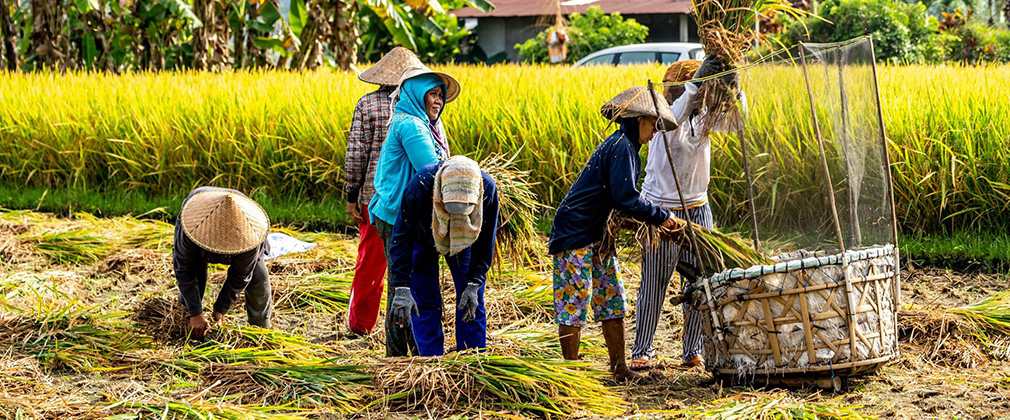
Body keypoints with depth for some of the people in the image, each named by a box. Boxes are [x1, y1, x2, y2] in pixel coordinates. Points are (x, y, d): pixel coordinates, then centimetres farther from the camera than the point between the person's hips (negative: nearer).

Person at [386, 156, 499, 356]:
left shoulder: (487, 188, -35)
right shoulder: (420, 185, -42)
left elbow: (485, 242, -19)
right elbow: (402, 237, -33)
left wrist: (474, 284, -23)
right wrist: (402, 288, -38)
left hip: (463, 240, 1)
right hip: (423, 238, -1)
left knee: (472, 302, -3)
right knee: (425, 302, -6)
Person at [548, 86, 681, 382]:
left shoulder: (623, 145, 15)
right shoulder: (622, 147, -16)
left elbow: (622, 197, 20)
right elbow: (625, 199, -22)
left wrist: (653, 216, 9)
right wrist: (659, 216, -12)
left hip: (597, 235, 11)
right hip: (574, 235, -11)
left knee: (612, 301, 11)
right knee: (575, 303, -5)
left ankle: (619, 369, 17)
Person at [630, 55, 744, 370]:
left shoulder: (704, 116, 4)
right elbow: (672, 119, -35)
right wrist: (697, 81, -43)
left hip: (697, 209, 5)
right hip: (661, 210, -5)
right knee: (654, 283, 1)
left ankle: (693, 352, 13)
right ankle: (642, 351, 14)